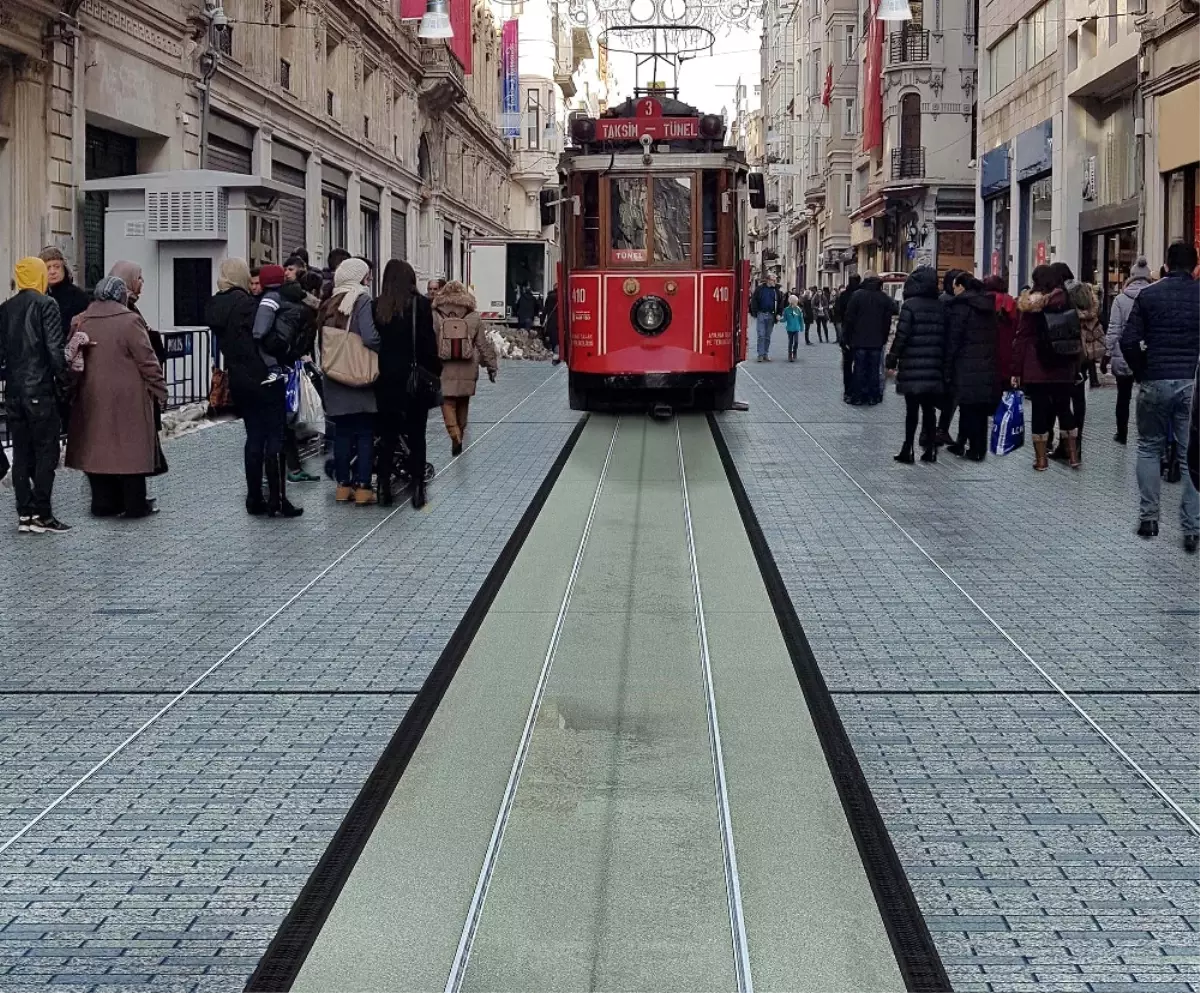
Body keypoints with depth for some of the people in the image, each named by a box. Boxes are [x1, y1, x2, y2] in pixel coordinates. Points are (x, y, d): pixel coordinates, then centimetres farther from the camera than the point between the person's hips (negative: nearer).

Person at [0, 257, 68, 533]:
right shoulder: (46, 304, -7)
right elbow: (55, 348, -13)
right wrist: (62, 379, -4)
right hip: (40, 390, -6)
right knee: (46, 452, -1)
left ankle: (25, 515, 10)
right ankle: (42, 515, -2)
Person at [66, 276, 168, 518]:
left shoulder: (82, 323, 3)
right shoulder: (130, 321, -12)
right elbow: (147, 360, -11)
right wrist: (159, 389, -1)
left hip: (92, 399, 5)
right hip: (128, 399, -5)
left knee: (99, 448, 11)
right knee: (130, 449, 2)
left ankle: (103, 503, 14)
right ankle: (135, 505, 5)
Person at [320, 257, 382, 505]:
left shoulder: (330, 303, 9)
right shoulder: (362, 301, -10)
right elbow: (370, 337, -21)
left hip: (335, 378, 6)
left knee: (342, 432, 12)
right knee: (365, 433, 1)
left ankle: (343, 486, 13)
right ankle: (362, 488, 0)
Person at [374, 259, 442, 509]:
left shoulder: (378, 307, -1)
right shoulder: (419, 304, -7)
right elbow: (428, 342, -9)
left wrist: (376, 372, 7)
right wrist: (435, 372, -2)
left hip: (385, 379, 2)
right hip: (414, 378, -2)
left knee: (387, 436, 11)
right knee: (416, 436, 5)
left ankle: (384, 488, 9)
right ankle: (417, 488, 2)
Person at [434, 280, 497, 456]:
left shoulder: (435, 316, -5)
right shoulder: (473, 317, 0)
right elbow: (483, 344, 4)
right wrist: (491, 365, 13)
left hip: (444, 369, -2)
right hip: (467, 369, 2)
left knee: (448, 403, 1)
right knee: (463, 403, 16)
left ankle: (455, 435, -19)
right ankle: (460, 434, 26)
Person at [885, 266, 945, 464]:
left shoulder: (910, 305, -9)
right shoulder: (940, 307, 7)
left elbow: (902, 335, -12)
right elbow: (944, 337, 9)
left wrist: (892, 359, -4)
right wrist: (942, 363, 14)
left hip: (912, 367, -4)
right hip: (934, 367, 5)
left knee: (912, 409, -1)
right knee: (929, 408, 11)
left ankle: (908, 449, -1)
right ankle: (929, 449, 12)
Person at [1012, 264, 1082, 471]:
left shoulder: (1031, 306, -7)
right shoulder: (1067, 303, 4)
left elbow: (1021, 339, -8)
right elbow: (1077, 336, 7)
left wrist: (1016, 370, -5)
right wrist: (1075, 365, 12)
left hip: (1036, 369, -4)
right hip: (1065, 368, 4)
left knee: (1040, 410, 1)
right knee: (1064, 408, 15)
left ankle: (1041, 458, 4)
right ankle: (1073, 455, 17)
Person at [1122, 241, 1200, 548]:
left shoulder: (1148, 295, -1)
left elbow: (1128, 341, -5)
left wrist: (1142, 371, 8)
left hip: (1156, 382, 0)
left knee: (1149, 448, 15)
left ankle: (1149, 518, 14)